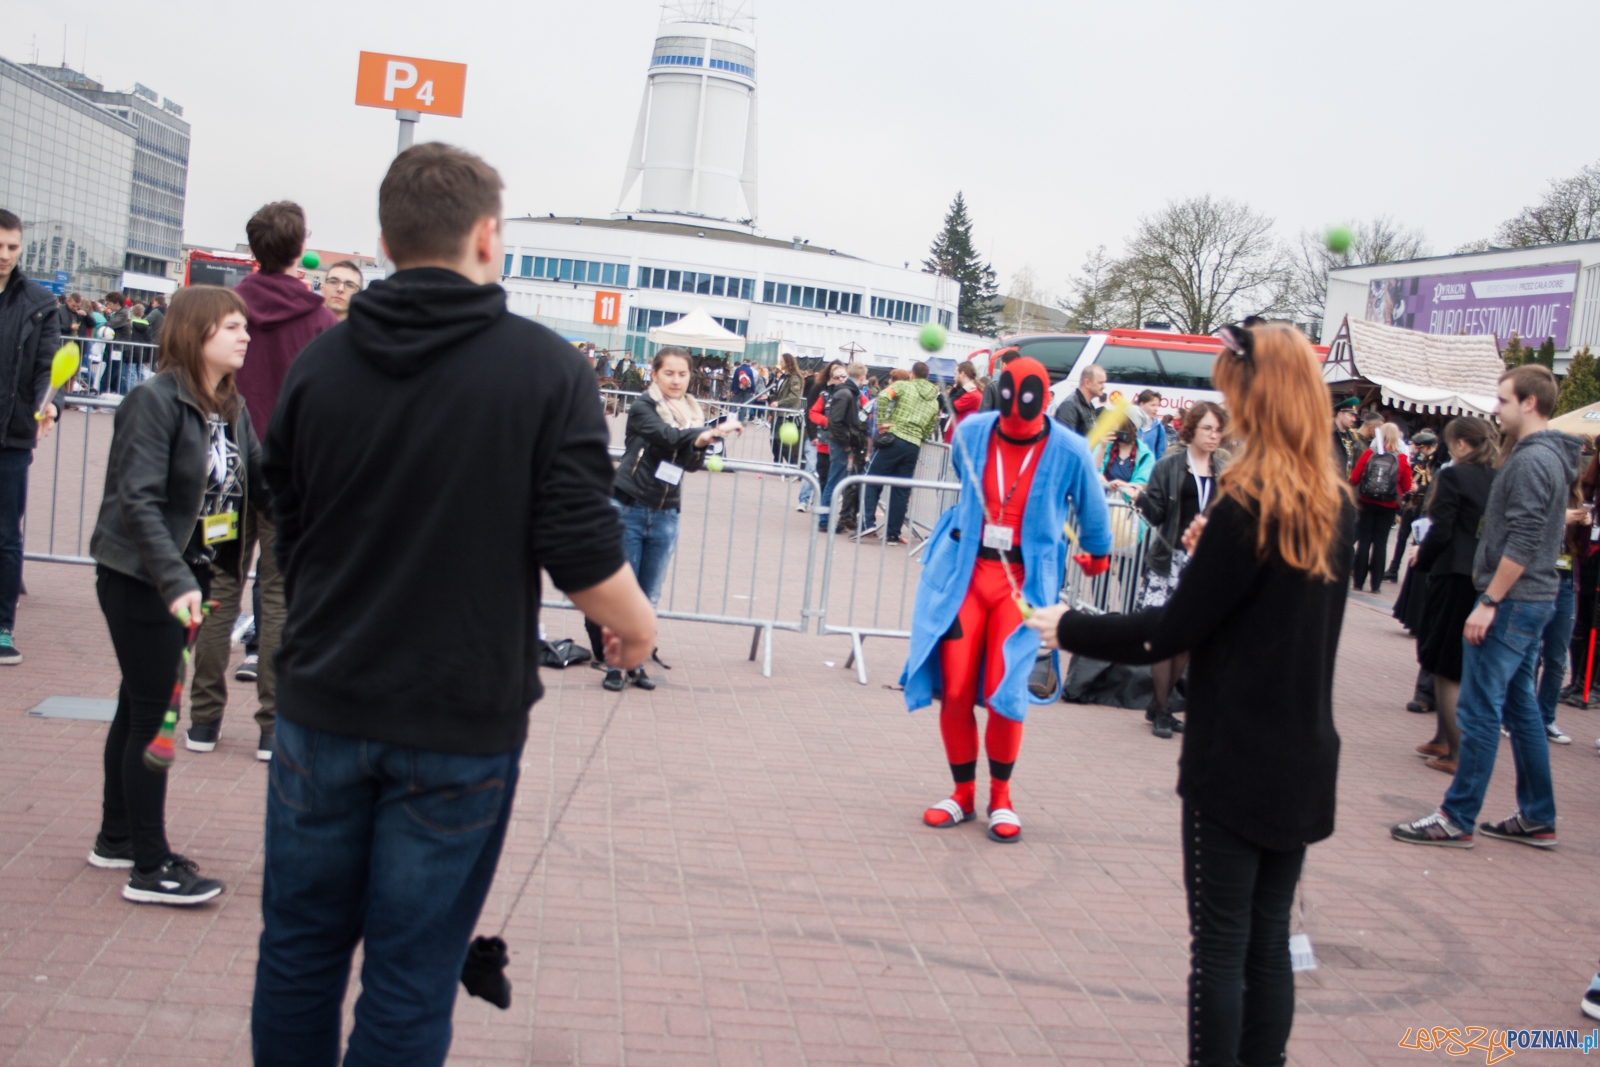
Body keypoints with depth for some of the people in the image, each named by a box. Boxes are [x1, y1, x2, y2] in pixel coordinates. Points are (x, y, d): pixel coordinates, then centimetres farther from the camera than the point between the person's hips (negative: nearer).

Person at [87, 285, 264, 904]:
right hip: (140, 580, -8)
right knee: (152, 714, -2)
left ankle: (116, 839, 33)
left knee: (139, 708, 18)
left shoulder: (231, 408, 6)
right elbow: (138, 501, -24)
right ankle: (150, 868, 8)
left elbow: (263, 479, 4)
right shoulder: (155, 401, -17)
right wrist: (176, 582, -32)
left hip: (188, 577, 8)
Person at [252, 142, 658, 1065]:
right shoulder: (547, 368, -11)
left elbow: (289, 544, 8)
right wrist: (635, 626, 6)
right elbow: (583, 555, -15)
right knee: (411, 979, 8)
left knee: (300, 950, 18)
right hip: (461, 724, -3)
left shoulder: (320, 363, 0)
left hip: (323, 706, 3)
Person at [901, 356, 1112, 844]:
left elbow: (1092, 510, 10)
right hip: (966, 570, 2)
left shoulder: (1068, 451, -9)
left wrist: (1096, 556, 25)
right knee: (953, 690, -1)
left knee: (1005, 690, -10)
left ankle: (1001, 798, 13)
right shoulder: (972, 432, -3)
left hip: (1025, 580, -2)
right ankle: (963, 794, 19)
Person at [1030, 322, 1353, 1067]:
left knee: (1220, 944, 2)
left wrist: (1068, 629, -3)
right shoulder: (1336, 506, 5)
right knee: (1269, 939, 14)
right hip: (1305, 761, 7)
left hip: (1236, 760, -7)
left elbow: (1172, 631, -15)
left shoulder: (1245, 507, -17)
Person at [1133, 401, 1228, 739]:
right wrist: (1142, 498, -19)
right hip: (1172, 561, -3)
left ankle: (1158, 706, 20)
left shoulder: (1227, 471, 9)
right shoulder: (1168, 467, 3)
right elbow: (1156, 514, -1)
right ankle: (1160, 711, 7)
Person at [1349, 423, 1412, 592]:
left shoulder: (1369, 454, -7)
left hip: (1367, 502, 0)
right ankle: (1375, 583, 8)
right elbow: (1407, 487, -3)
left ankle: (1359, 581, 8)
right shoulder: (1402, 458, -8)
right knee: (1380, 543, 7)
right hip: (1388, 506, 0)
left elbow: (1354, 478, -5)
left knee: (1364, 541, 8)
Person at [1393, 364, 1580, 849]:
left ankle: (1456, 819, 0)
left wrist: (1489, 601, -21)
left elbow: (1522, 543, -23)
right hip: (1534, 600, 10)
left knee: (1479, 711, -6)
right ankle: (1537, 818, 21)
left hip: (1513, 603, -10)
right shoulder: (1551, 456, 15)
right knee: (1520, 707, 15)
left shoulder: (1532, 460, -17)